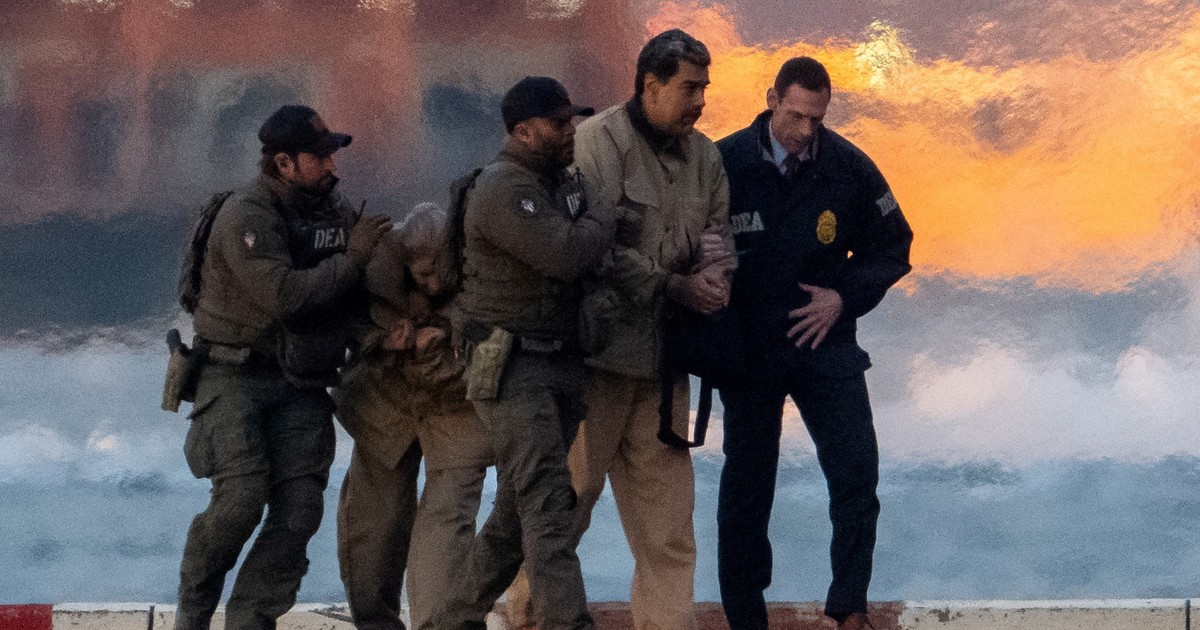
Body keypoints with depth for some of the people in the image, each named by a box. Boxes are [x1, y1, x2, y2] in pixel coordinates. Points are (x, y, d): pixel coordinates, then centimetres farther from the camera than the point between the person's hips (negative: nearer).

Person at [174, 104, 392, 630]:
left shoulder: (335, 210, 7)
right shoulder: (246, 216, -15)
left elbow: (358, 294, 14)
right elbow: (285, 296, -27)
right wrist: (352, 259, -18)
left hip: (300, 384, 6)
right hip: (236, 375, -6)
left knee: (299, 508, -7)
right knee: (242, 494, -18)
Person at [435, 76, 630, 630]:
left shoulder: (561, 182, 15)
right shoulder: (504, 189, -15)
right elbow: (566, 255, -25)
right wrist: (608, 216, -8)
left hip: (562, 362, 9)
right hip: (511, 366, -9)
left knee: (518, 511, 12)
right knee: (547, 505, -17)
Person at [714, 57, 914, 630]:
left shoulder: (849, 168, -5)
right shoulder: (725, 163, -11)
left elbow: (892, 247, 7)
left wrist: (844, 297, -6)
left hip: (825, 344, 1)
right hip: (746, 347, -1)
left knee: (856, 473, -10)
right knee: (746, 487, 7)